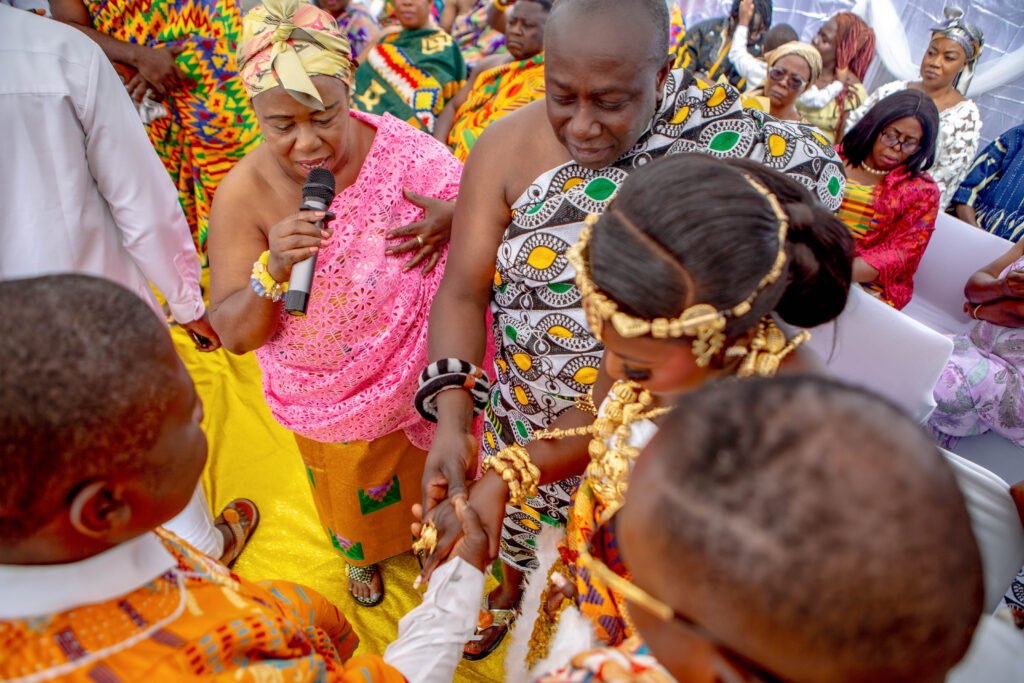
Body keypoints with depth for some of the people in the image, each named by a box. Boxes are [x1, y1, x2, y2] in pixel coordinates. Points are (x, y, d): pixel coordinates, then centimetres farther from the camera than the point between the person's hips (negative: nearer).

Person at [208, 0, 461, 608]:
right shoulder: (245, 194, -21)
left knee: (426, 473, 27)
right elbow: (234, 334, -17)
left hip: (419, 375, 0)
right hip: (327, 397, 1)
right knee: (349, 489, 28)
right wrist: (272, 271, -37)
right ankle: (360, 554, 64)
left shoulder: (402, 152, -22)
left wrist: (454, 220, -34)